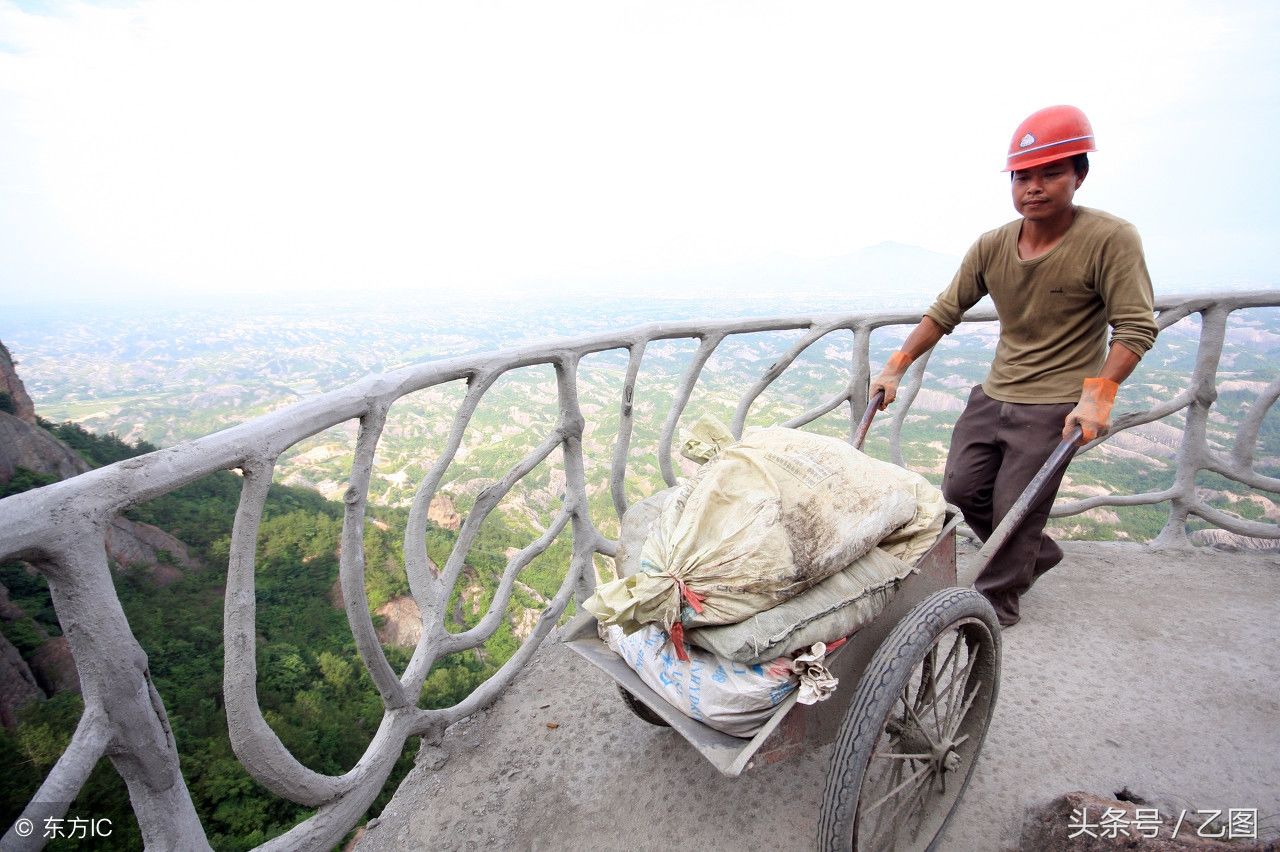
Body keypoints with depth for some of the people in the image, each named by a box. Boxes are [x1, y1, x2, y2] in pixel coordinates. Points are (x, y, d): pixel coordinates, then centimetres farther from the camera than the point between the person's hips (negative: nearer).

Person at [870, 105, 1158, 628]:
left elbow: (1136, 326, -15)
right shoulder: (991, 246, -1)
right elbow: (944, 313, 3)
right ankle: (1035, 554, 36)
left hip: (1056, 407, -6)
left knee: (1013, 511, -2)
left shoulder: (1111, 239, -14)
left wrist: (1098, 393, -29)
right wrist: (895, 368, -4)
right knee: (960, 490, 9)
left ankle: (995, 603, 21)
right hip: (993, 395, 6)